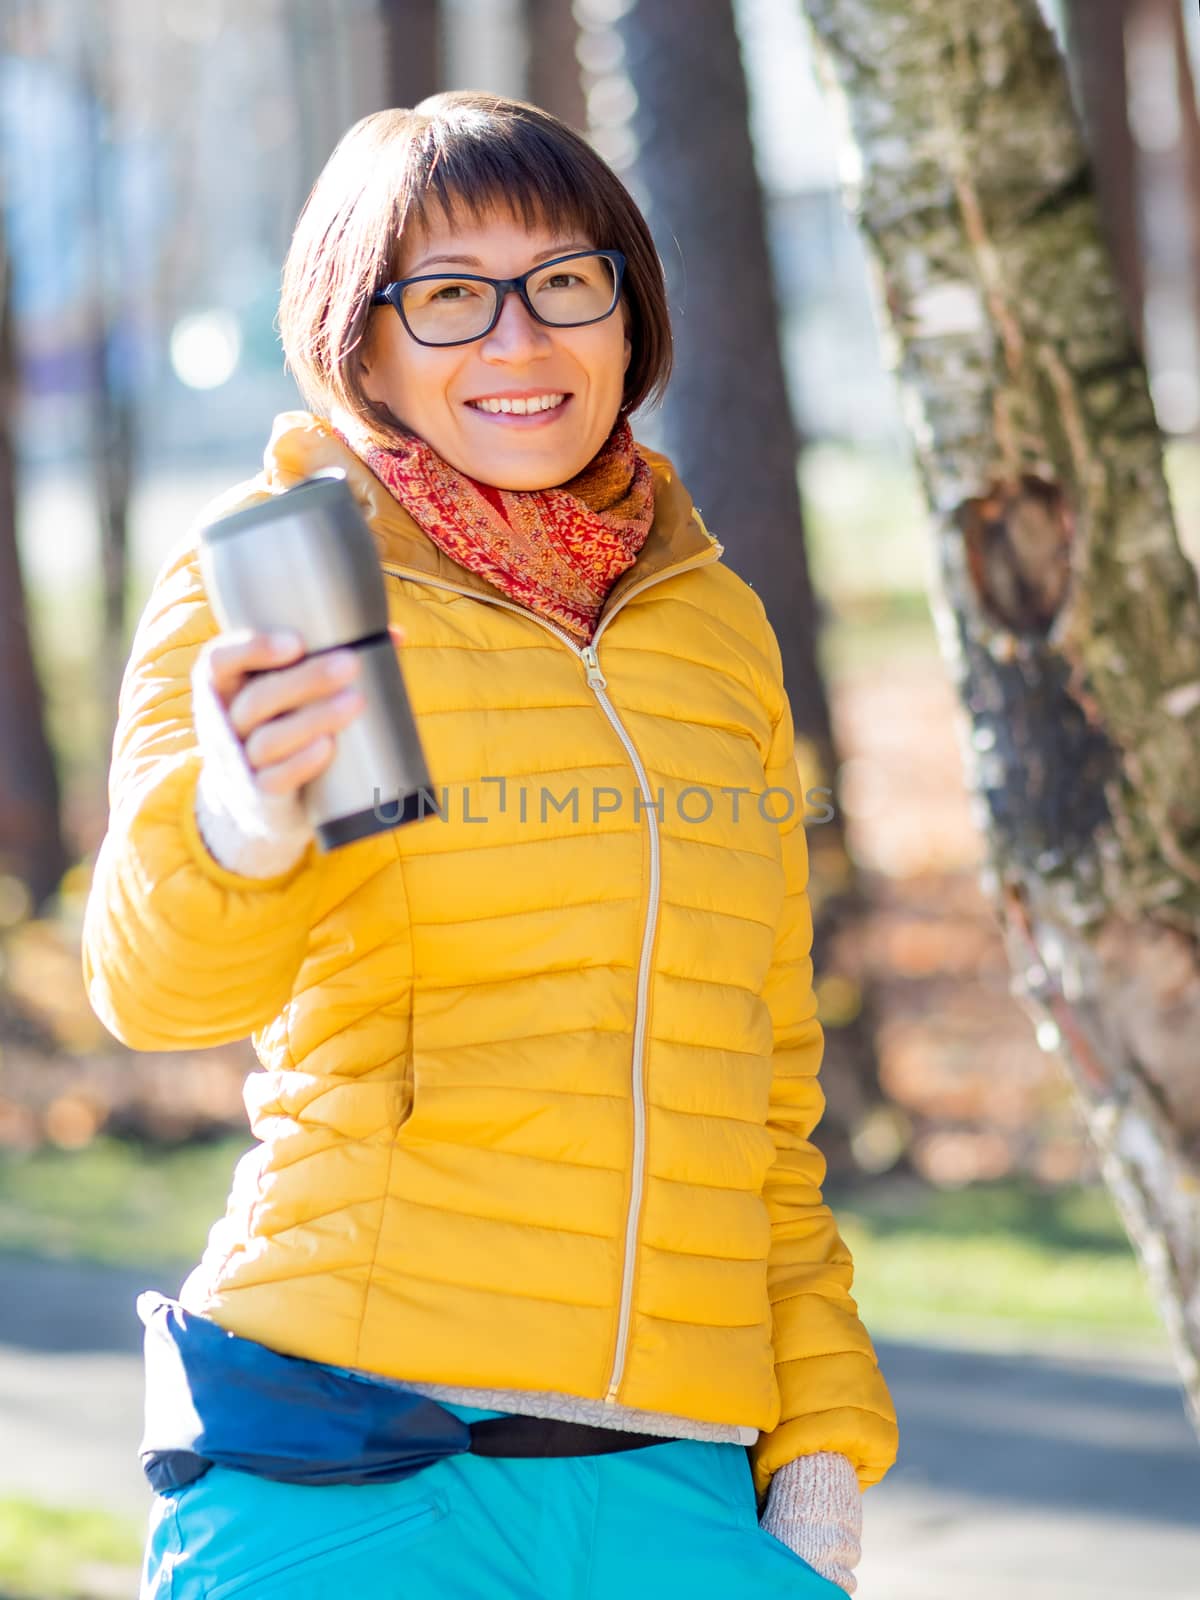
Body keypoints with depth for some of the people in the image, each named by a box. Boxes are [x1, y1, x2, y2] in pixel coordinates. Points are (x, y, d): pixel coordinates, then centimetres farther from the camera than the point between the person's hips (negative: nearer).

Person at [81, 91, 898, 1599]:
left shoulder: (718, 625, 13)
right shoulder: (279, 586, 0)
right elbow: (157, 978, -16)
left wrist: (822, 1434, 13)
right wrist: (235, 832, -38)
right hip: (351, 1468, -4)